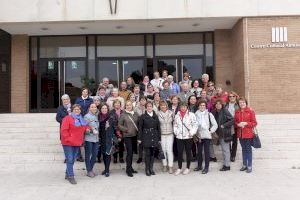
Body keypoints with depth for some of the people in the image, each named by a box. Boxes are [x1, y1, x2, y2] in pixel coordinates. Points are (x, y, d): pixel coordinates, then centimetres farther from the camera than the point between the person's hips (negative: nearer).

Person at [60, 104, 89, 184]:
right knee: (70, 160, -6)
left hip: (77, 143, 7)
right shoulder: (67, 118, -8)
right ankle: (70, 176, -1)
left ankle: (67, 174, 26)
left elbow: (84, 128, 30)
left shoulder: (81, 119, 15)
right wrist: (68, 139, -17)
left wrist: (87, 128, 7)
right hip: (68, 143, -7)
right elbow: (63, 130, -14)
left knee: (73, 160, 13)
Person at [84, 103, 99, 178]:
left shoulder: (97, 116, 10)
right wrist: (91, 131, -19)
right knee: (88, 155, 4)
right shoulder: (87, 116, -7)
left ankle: (91, 169, 27)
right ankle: (88, 171, 14)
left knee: (95, 155, 11)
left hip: (96, 139, 6)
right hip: (88, 139, -6)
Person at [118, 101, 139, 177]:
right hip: (127, 136, -5)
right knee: (129, 152, -8)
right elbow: (119, 125, -3)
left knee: (131, 152, 13)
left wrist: (138, 130, 0)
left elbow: (138, 123, 15)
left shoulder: (135, 114, 8)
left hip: (135, 135, 5)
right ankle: (128, 169, 1)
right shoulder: (123, 115, -4)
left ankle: (130, 167, 25)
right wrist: (127, 130, -11)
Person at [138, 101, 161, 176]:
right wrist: (139, 138, -6)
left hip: (154, 137, 3)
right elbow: (140, 128, -1)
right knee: (147, 154, -2)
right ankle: (147, 169, 9)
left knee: (152, 153, 8)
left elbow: (158, 128, 9)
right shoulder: (143, 116, 0)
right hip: (146, 137, -3)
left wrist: (159, 138, 6)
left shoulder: (156, 116, 9)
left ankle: (151, 168, 20)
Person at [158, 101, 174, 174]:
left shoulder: (171, 113, -1)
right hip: (161, 134, 0)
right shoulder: (158, 114, -4)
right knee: (163, 150, 7)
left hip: (170, 134, 0)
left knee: (169, 150, -4)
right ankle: (164, 165, 21)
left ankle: (170, 166, 4)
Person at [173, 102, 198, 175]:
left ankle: (187, 168, 22)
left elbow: (195, 125, -7)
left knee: (188, 152, 9)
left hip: (188, 137, -2)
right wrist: (175, 132, -1)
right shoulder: (177, 116, 7)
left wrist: (192, 133, -15)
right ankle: (179, 168, 19)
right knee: (179, 152, 5)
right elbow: (175, 125, 14)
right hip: (179, 137, 3)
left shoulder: (191, 115, -5)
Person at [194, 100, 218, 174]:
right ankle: (199, 166, 26)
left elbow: (215, 125, 2)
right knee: (199, 151, 12)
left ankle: (206, 167, 9)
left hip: (207, 136, -2)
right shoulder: (196, 114, 3)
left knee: (206, 151, 0)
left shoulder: (209, 114, -1)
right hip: (198, 136, 2)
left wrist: (210, 131, -3)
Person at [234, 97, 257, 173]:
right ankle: (244, 165, 24)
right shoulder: (237, 112, 6)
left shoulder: (250, 111, -5)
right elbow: (235, 122, 10)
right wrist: (238, 124, -11)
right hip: (240, 133, 4)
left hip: (248, 133, -4)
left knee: (248, 149, 1)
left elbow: (254, 123, -5)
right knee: (243, 149, 13)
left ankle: (249, 166, 10)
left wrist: (246, 123, -18)